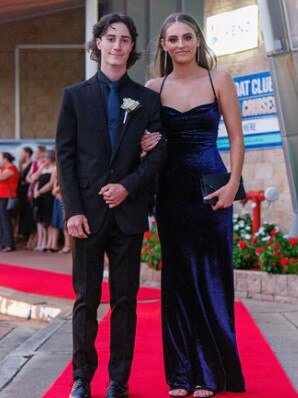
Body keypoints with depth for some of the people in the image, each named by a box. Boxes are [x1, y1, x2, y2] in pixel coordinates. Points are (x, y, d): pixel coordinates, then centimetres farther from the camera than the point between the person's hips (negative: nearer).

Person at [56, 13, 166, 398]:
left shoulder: (147, 99, 8)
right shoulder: (75, 95, 6)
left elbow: (158, 152, 4)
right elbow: (65, 156, 1)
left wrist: (128, 186, -12)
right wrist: (73, 209, -7)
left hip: (128, 211, 1)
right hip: (88, 212, -1)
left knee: (125, 300, 5)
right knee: (86, 299, 4)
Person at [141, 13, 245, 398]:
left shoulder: (218, 80, 0)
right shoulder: (154, 87, 6)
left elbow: (236, 136, -1)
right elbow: (144, 136, 13)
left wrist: (233, 183, -12)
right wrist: (144, 144, -11)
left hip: (210, 185, -2)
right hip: (171, 188, 3)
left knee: (211, 275, 1)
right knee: (177, 277, 7)